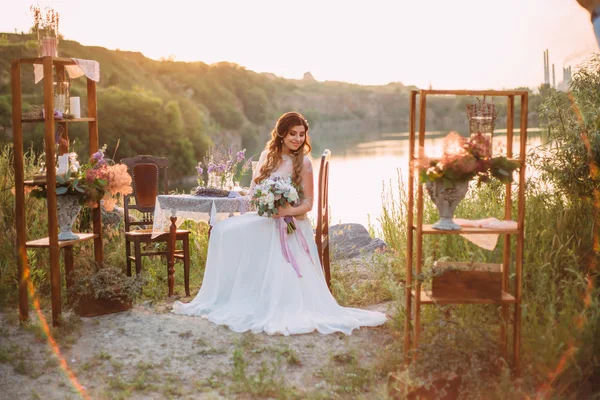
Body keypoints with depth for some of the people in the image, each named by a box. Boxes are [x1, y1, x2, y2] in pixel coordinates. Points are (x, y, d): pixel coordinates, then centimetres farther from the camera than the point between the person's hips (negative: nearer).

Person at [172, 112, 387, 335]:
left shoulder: (303, 162, -4)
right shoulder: (267, 156, 10)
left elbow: (308, 203, -5)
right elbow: (253, 189, 12)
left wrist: (289, 211, -24)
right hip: (263, 219, 5)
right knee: (224, 231, -14)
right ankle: (224, 297, -6)